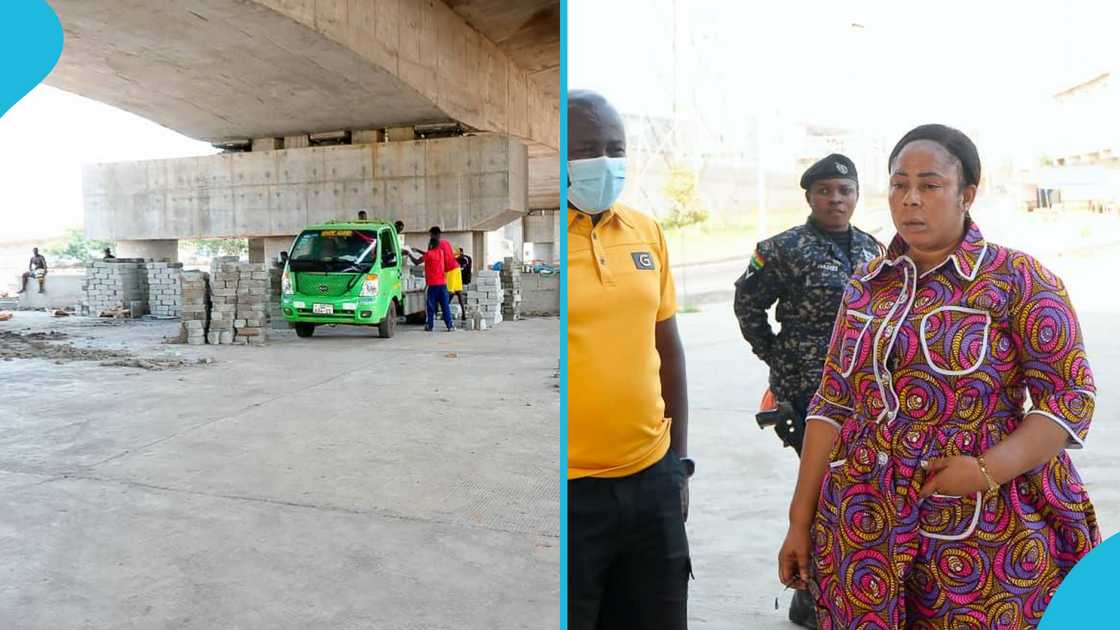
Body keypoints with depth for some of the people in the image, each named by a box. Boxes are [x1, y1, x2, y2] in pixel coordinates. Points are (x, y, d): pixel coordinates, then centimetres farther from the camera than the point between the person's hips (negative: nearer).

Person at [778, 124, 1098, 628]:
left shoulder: (1018, 280, -5)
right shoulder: (866, 283, 6)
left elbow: (1071, 396, -7)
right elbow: (832, 403, 6)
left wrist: (991, 469, -23)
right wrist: (801, 520, 4)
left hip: (983, 535, -3)